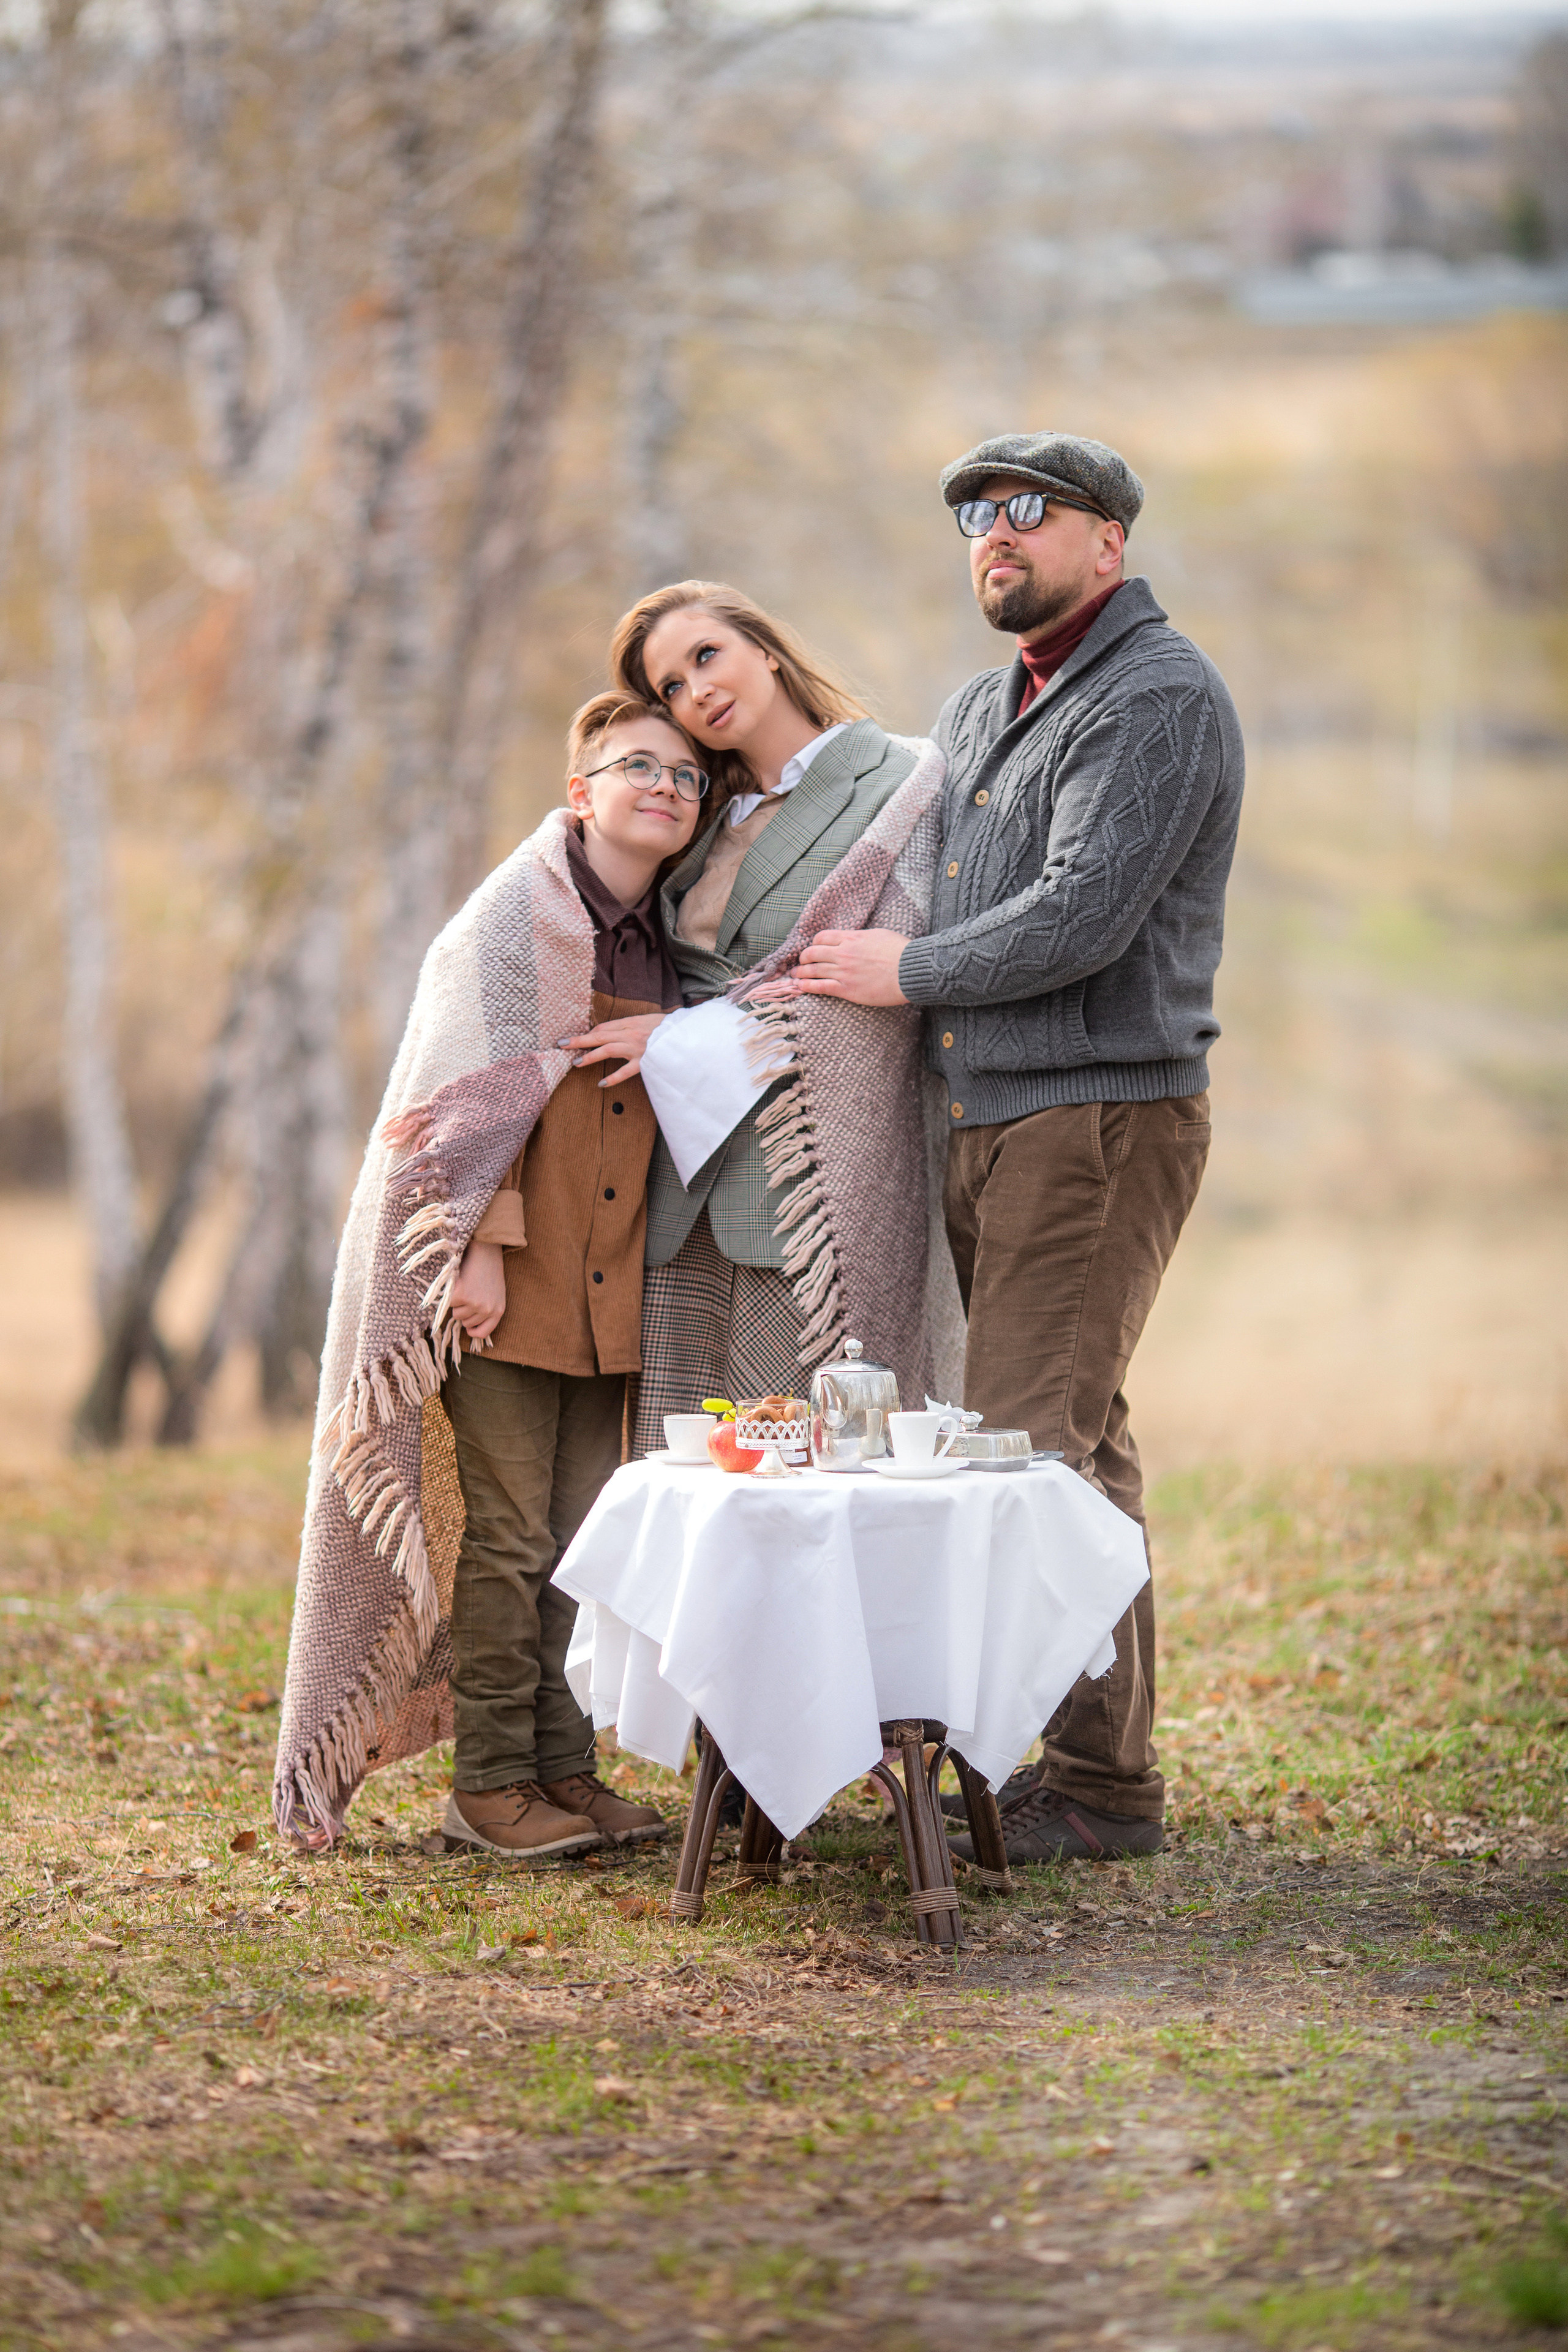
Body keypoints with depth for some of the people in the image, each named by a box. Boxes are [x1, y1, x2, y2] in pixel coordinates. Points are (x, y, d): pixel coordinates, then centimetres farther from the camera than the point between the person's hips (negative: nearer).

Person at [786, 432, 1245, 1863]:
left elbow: (1080, 920, -20)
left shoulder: (1161, 698, -11)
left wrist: (909, 972, -8)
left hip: (1101, 1124, -9)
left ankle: (1101, 1785, -8)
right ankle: (1097, 1755, 17)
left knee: (1028, 1449, -12)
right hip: (988, 1124, 9)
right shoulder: (978, 714, 19)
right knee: (1073, 1447, 11)